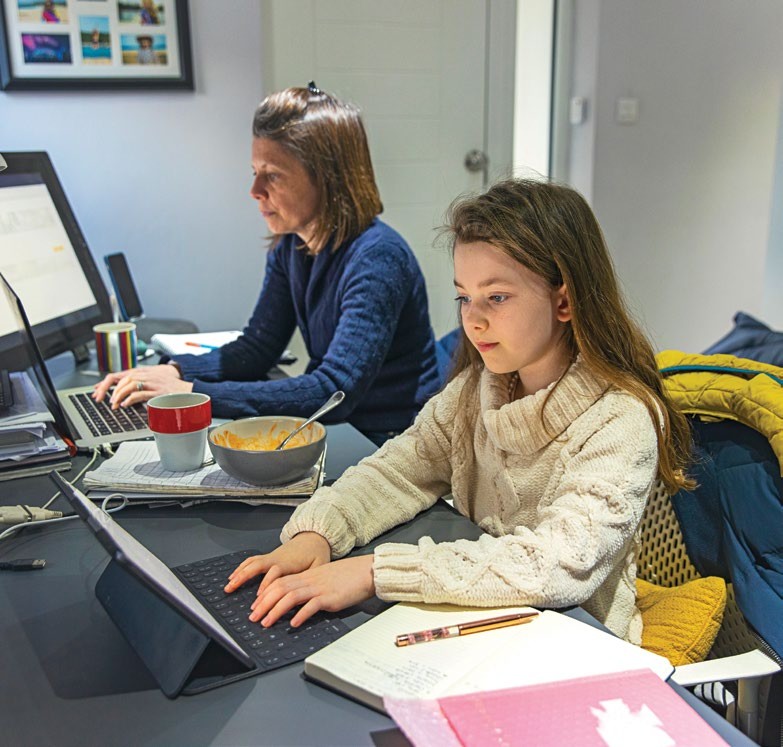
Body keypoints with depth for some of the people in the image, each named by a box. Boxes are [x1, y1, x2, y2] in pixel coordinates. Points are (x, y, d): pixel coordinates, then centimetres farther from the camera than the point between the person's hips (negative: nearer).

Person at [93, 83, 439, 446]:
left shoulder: (377, 259, -23)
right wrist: (174, 372, -10)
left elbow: (334, 390, -30)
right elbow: (257, 348, 7)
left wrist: (196, 393, -30)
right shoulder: (289, 247, 3)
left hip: (389, 448, -6)